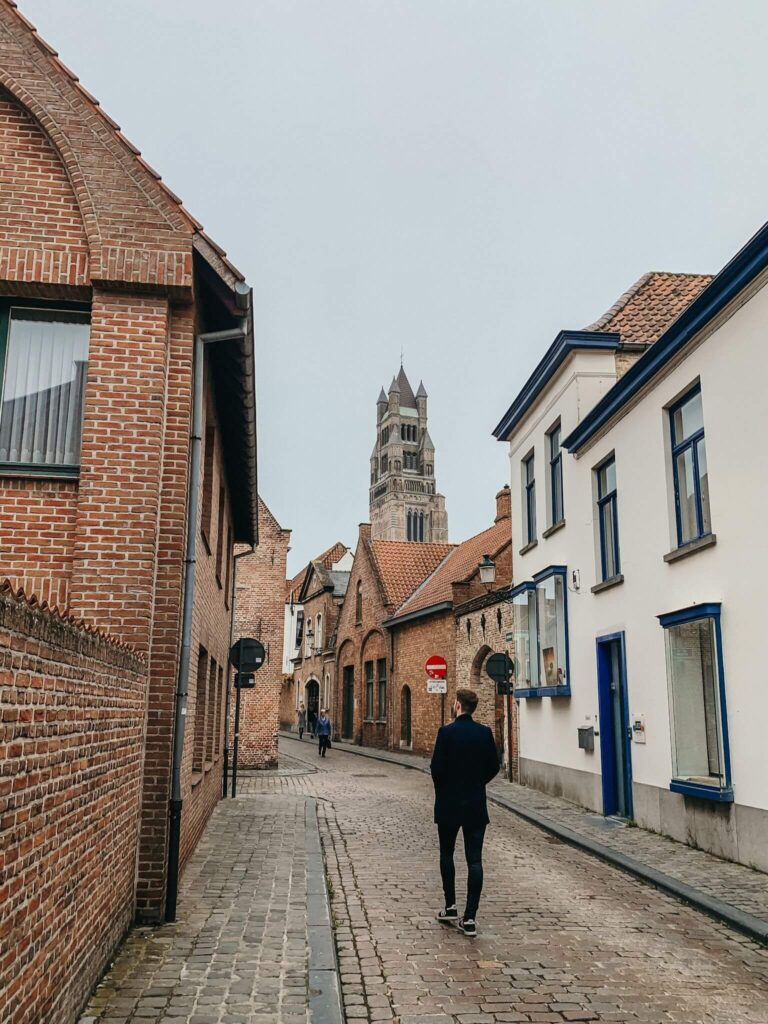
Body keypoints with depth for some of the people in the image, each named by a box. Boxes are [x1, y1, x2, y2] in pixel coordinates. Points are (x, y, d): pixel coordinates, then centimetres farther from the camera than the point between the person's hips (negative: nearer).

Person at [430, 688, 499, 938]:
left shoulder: (447, 732, -13)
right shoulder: (485, 733, -2)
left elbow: (436, 767, -13)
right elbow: (493, 767, 2)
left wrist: (442, 790, 6)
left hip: (449, 804, -2)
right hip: (476, 805, 2)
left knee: (447, 854, 17)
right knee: (474, 860, 3)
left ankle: (450, 907, 21)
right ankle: (469, 918, 1)